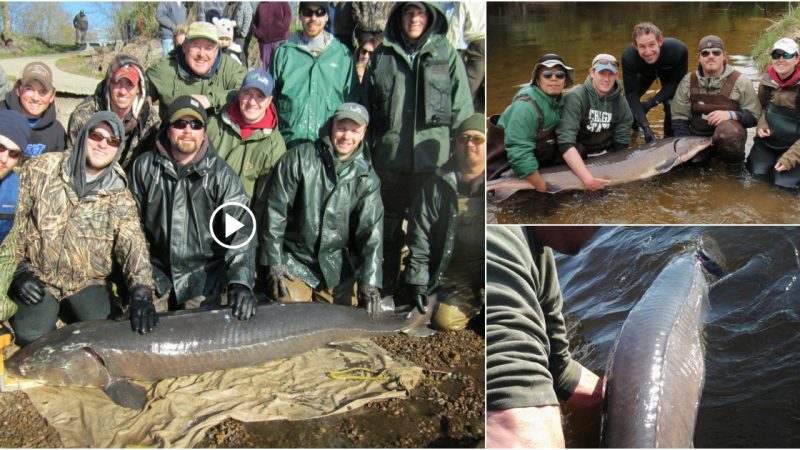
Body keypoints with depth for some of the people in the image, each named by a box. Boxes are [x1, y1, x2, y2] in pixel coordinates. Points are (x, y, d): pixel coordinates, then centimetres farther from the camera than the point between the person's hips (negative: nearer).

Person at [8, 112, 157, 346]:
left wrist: (141, 292, -30)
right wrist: (18, 269, -7)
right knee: (32, 335, -22)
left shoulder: (118, 195, -3)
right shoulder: (41, 169, -5)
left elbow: (132, 243, -15)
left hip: (88, 281, 1)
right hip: (38, 276, -1)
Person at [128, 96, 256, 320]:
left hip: (203, 277, -1)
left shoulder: (221, 174, -5)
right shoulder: (144, 167, 2)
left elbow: (239, 232, -14)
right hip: (155, 274, 2)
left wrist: (241, 283, -27)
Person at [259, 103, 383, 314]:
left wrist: (369, 282, -19)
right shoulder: (299, 158, -10)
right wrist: (274, 264, -10)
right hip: (294, 260, -3)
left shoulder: (366, 177, -2)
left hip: (336, 267, 3)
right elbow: (275, 211, -8)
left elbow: (371, 231, -8)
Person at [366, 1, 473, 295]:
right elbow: (365, 107, 13)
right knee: (388, 223, 12)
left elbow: (461, 109, 2)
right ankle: (384, 285, 27)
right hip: (388, 157, 2)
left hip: (432, 157, -2)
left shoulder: (447, 55, 4)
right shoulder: (382, 56, 10)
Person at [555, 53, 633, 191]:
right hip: (577, 159, -4)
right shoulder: (575, 98, -20)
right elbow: (565, 142, -30)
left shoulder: (622, 105, -4)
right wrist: (588, 179, -38)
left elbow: (621, 147, 0)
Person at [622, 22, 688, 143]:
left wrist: (652, 102, -36)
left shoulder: (679, 50, -42)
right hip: (645, 73, 2)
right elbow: (631, 93, -35)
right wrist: (645, 126, -43)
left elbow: (675, 83, -27)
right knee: (627, 101, -6)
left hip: (669, 72, -2)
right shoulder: (628, 57, -41)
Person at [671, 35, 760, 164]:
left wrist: (731, 115, -25)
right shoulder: (688, 81, 0)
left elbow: (754, 116, -5)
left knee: (727, 130, -37)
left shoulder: (740, 81, -7)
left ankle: (735, 165, -8)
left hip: (730, 134, -3)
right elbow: (679, 118, 2)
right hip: (697, 136, 4)